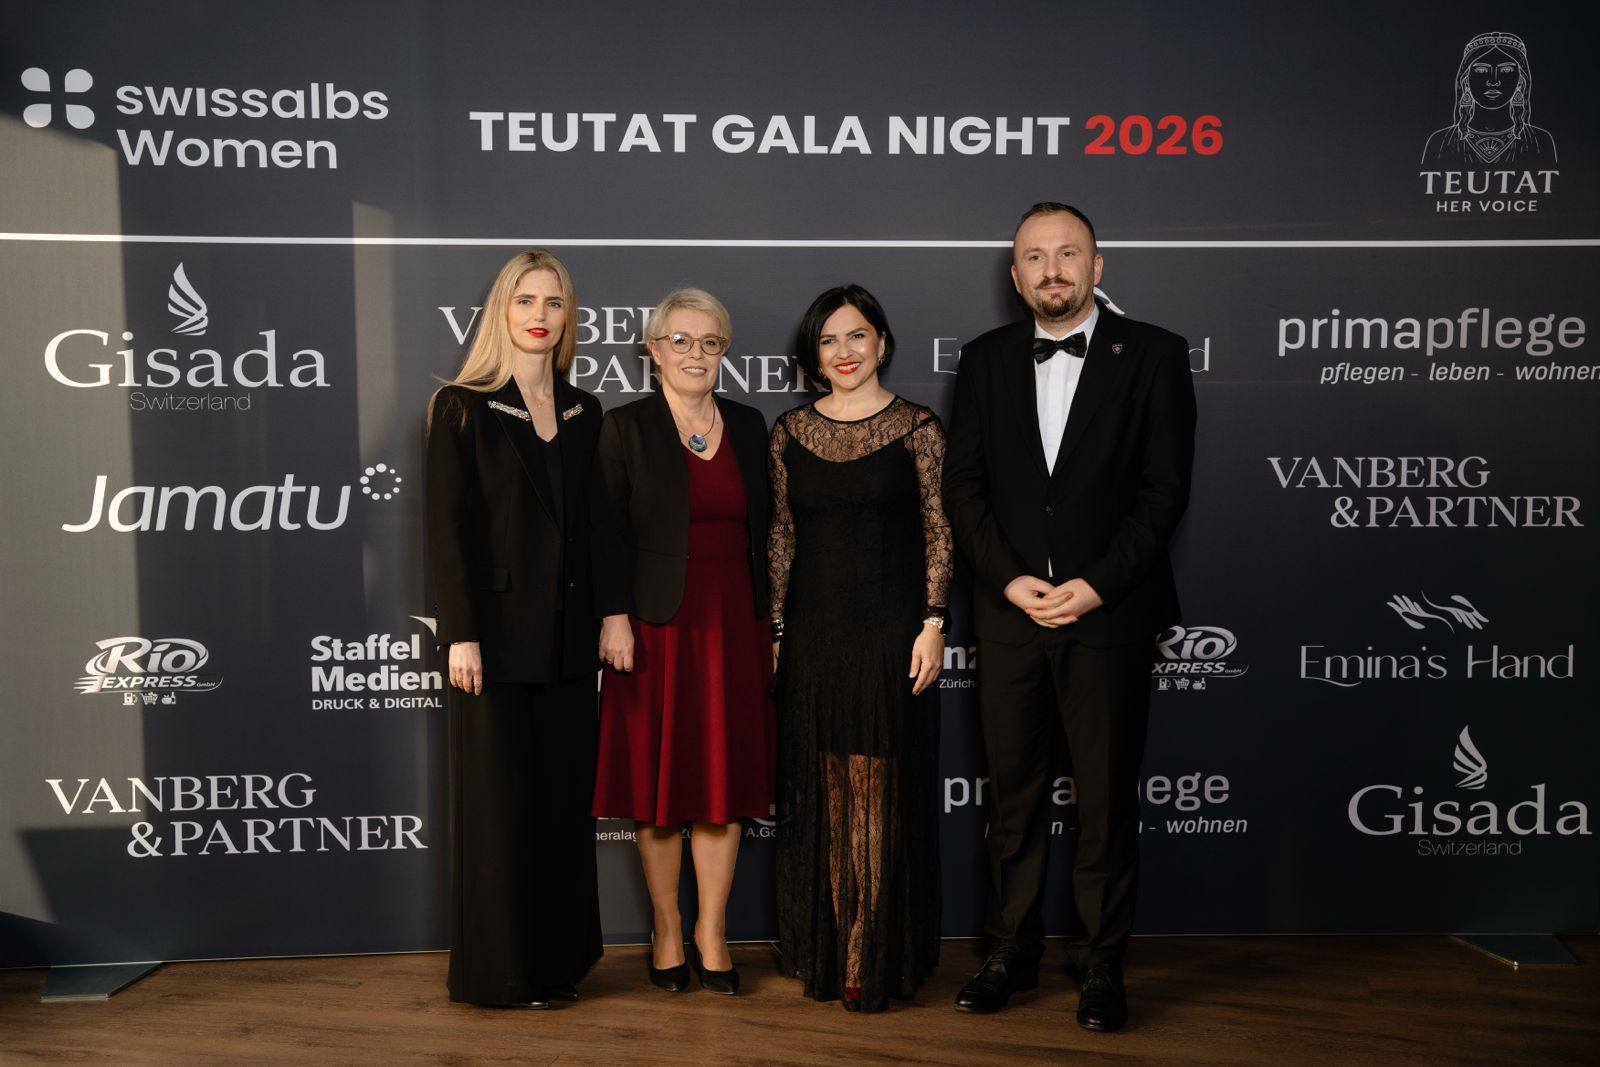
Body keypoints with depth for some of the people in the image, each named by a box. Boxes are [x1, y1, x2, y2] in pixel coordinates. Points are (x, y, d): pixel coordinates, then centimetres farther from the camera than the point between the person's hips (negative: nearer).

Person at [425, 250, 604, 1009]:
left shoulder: (582, 413, 12)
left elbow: (592, 526, 12)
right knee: (499, 802, 2)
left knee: (564, 798, 10)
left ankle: (559, 958, 22)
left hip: (566, 636, 5)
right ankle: (501, 968, 15)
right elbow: (449, 528, -7)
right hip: (498, 632, -4)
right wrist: (461, 632, -13)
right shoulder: (462, 408, -2)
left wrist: (603, 620, 6)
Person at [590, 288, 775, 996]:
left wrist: (769, 621, 9)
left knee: (725, 781, 6)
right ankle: (666, 930, 20)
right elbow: (607, 533, -4)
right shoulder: (625, 428, 0)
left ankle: (712, 933, 18)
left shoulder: (748, 427, 11)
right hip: (656, 629, -3)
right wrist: (614, 617, -13)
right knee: (657, 781, 5)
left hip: (733, 627, 3)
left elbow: (762, 530, 12)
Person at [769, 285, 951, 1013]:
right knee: (821, 795, 8)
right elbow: (781, 539, 9)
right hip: (813, 632, 3)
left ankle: (879, 961, 11)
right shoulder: (790, 433, 8)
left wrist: (933, 623, -10)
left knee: (883, 793, 0)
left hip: (890, 630, -3)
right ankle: (823, 953, 21)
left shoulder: (916, 428, 0)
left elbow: (938, 535, -2)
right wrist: (773, 632, 6)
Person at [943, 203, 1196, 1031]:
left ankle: (1102, 962, 19)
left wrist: (1097, 585, -13)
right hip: (1009, 611, 3)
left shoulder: (1152, 355, 1)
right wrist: (1010, 580, -8)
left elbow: (1165, 489, -5)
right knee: (1013, 791, 10)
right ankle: (1013, 952, 23)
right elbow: (963, 482, 4)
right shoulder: (985, 359, 9)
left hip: (1109, 613, -2)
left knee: (1107, 796, 5)